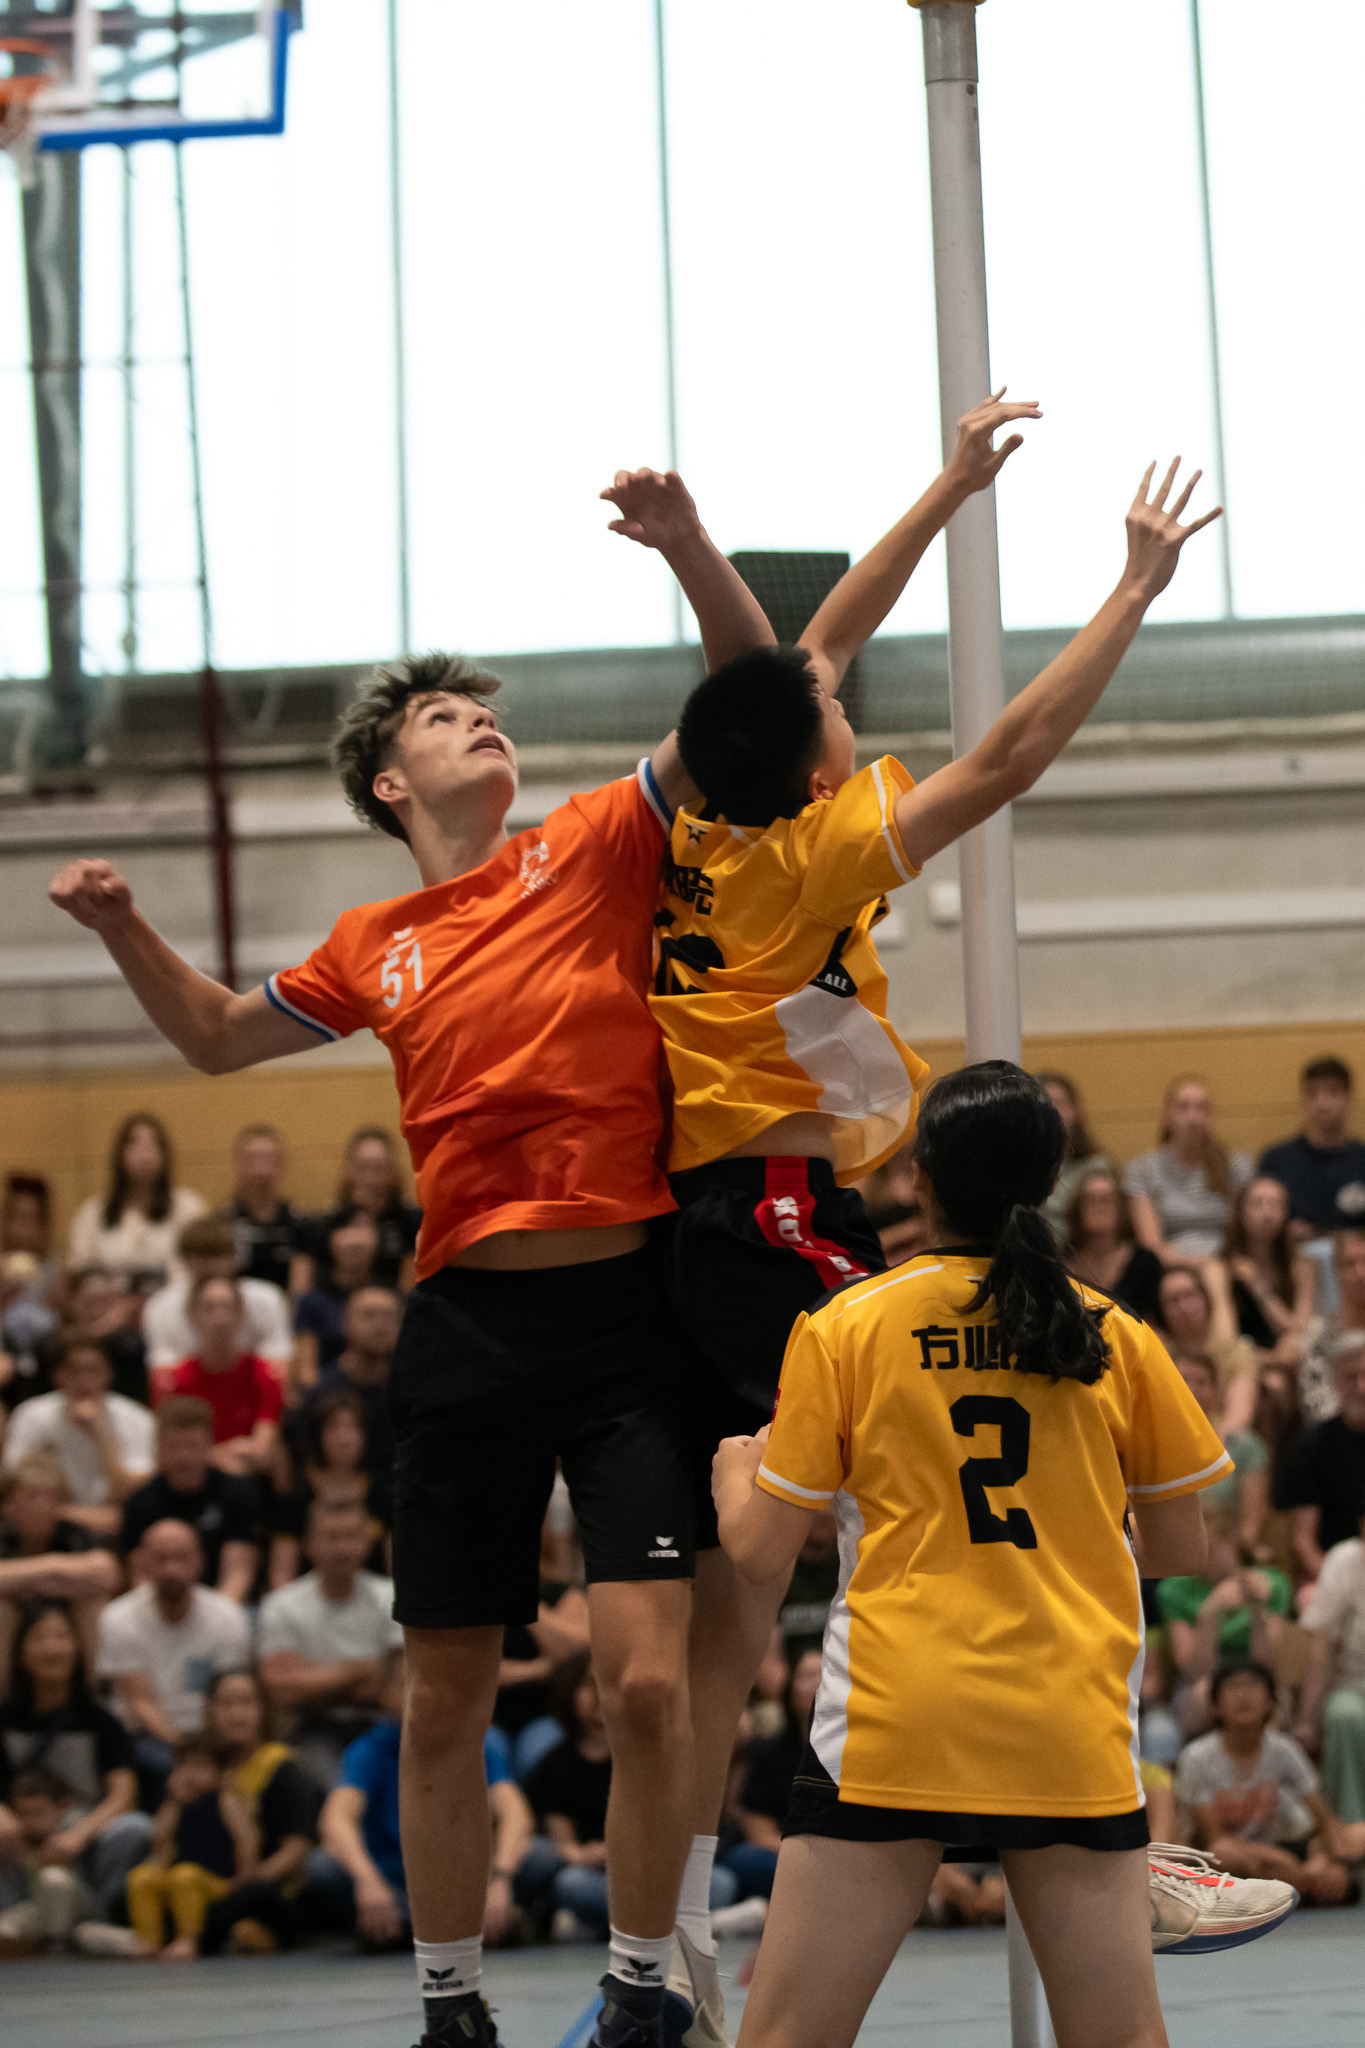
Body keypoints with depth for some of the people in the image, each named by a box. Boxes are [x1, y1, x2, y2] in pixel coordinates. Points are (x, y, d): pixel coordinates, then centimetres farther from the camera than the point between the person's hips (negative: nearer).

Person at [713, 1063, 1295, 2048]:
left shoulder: (844, 1328, 1)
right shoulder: (1115, 1336, 6)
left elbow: (760, 1550, 3)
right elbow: (1182, 1550, 14)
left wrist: (735, 1469, 24)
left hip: (894, 1720, -2)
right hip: (1073, 1727, 2)